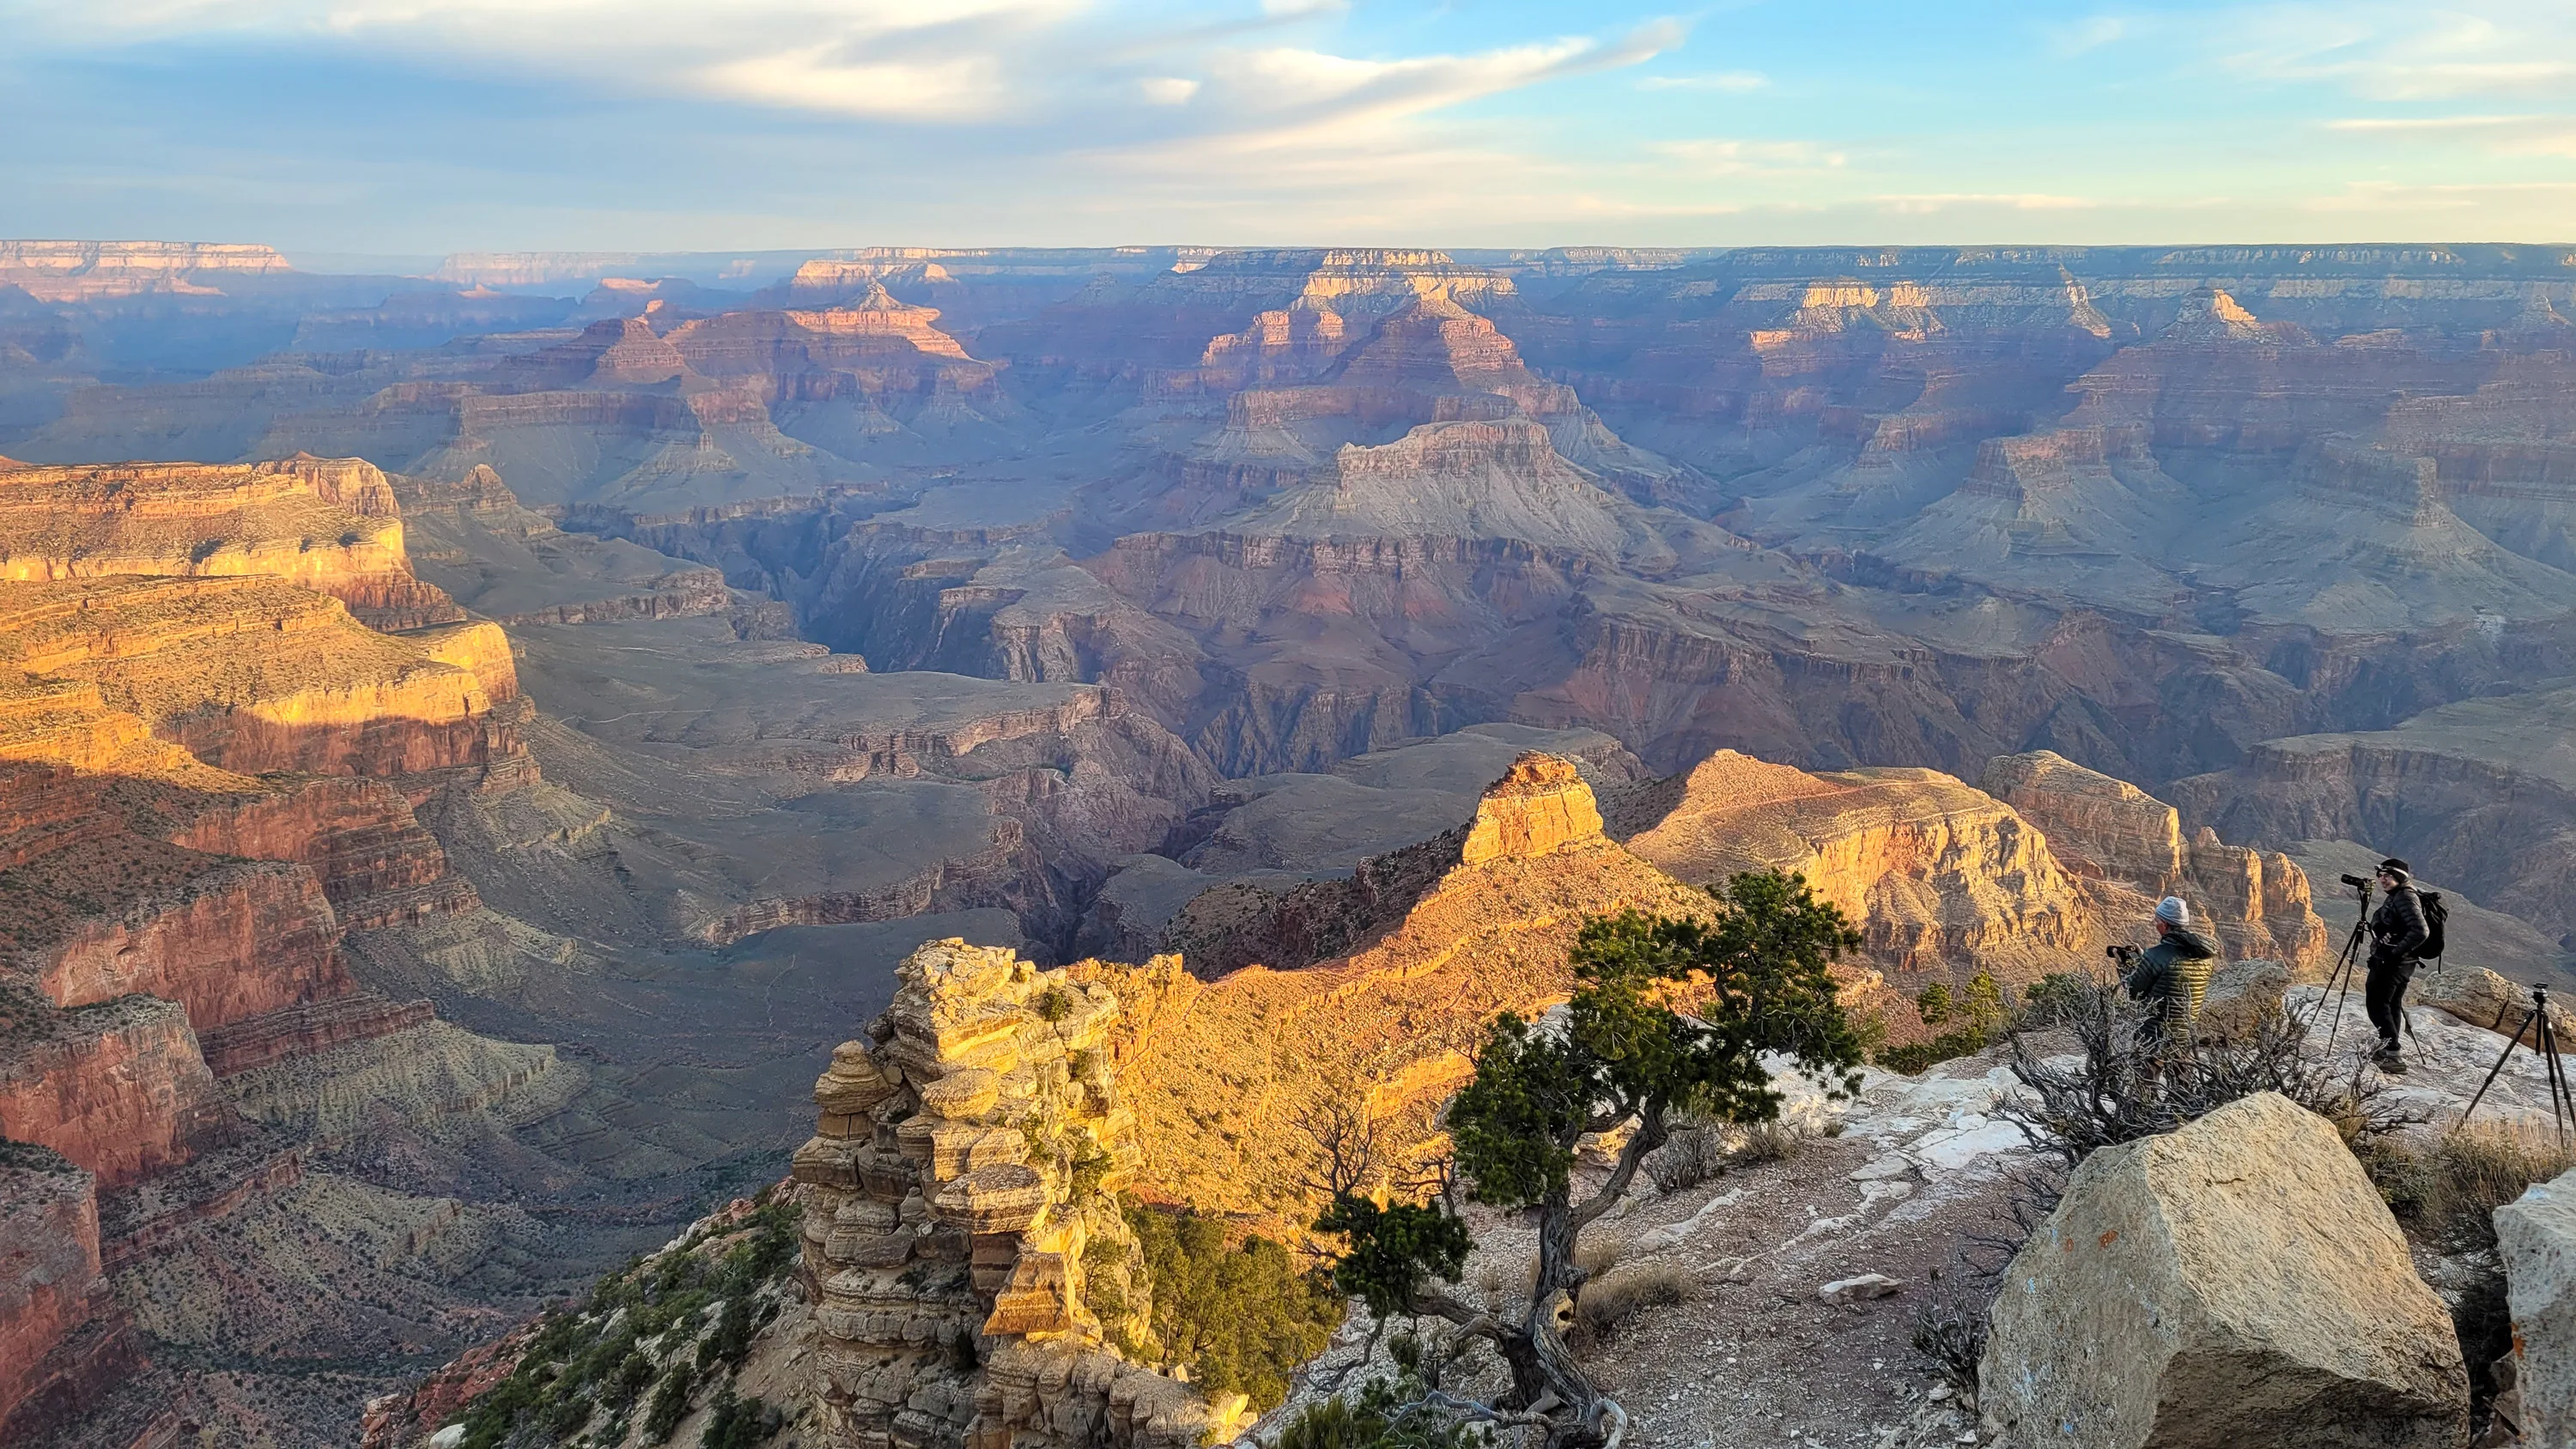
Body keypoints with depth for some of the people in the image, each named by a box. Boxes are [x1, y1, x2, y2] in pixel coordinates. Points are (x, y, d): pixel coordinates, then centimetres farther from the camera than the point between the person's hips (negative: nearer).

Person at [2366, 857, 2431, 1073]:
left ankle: (2392, 1054, -15)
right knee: (2392, 1004, 17)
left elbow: (2421, 931, -26)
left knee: (2377, 1003, -10)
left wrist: (2397, 951, -21)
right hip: (2402, 963, 11)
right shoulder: (2396, 897, 15)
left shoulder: (2406, 898, -16)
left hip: (2391, 961, -11)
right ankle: (2388, 1050, 27)